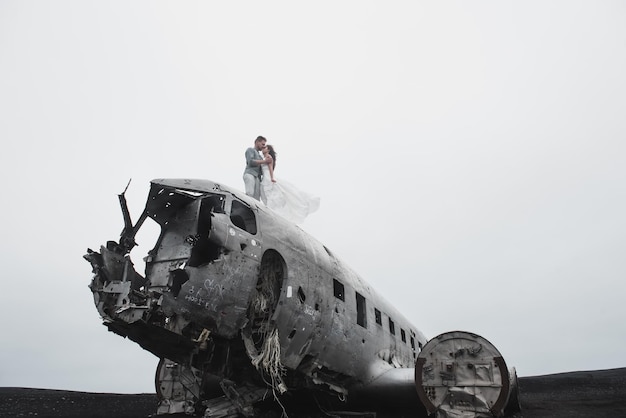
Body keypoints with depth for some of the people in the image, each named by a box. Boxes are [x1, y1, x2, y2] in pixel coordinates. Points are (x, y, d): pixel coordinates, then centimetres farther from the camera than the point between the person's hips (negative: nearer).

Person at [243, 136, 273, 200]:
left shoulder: (259, 156, 36)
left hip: (257, 178, 7)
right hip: (249, 174, -7)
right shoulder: (250, 150, 12)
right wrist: (264, 161, -6)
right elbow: (250, 162, -6)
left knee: (256, 198, -11)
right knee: (250, 194, -28)